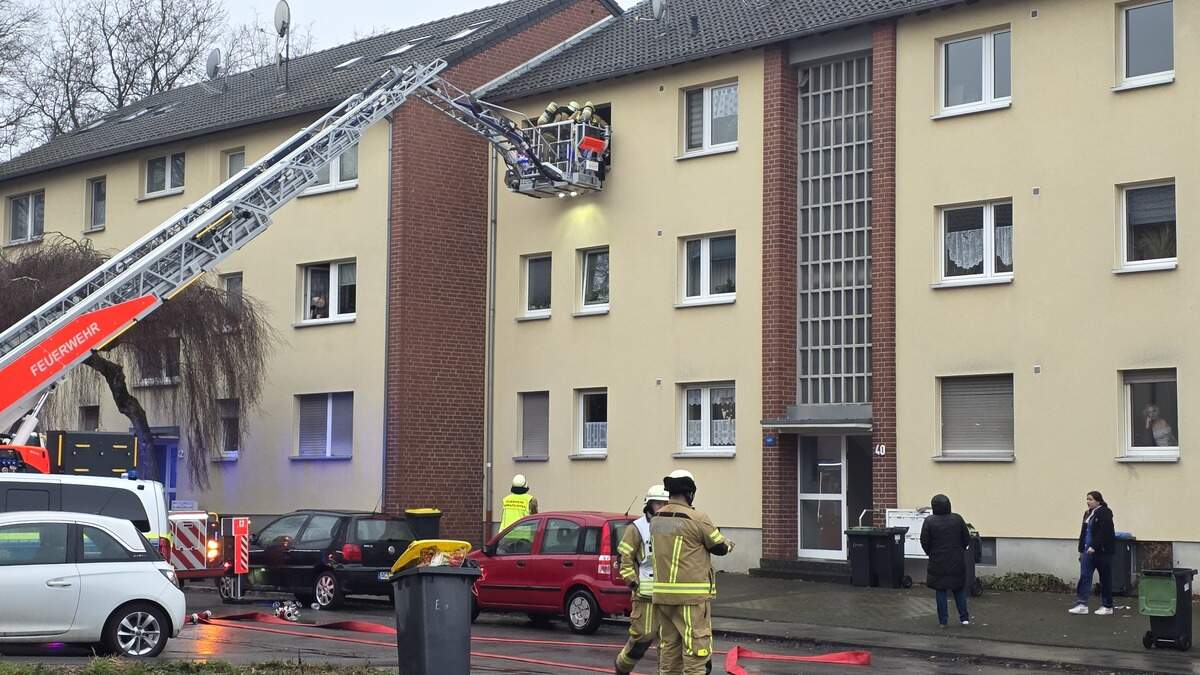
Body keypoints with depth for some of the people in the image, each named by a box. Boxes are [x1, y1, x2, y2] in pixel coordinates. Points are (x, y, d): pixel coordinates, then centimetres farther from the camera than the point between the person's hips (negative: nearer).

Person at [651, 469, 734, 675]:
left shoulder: (656, 519, 9)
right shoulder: (696, 519, -13)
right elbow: (719, 547, -3)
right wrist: (729, 543, 21)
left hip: (663, 594, 7)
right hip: (691, 596, -7)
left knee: (669, 646, 13)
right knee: (696, 650, -4)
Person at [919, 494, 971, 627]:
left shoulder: (929, 521, -11)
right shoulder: (957, 519, -4)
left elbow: (924, 542, -8)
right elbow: (967, 539, 0)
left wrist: (930, 553, 11)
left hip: (938, 562, -2)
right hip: (957, 561, 2)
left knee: (941, 591, 6)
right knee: (959, 589, 14)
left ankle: (943, 621, 7)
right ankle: (964, 617, 12)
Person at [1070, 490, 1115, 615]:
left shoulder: (1105, 513, -11)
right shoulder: (1088, 513, 13)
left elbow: (1103, 532, -20)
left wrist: (1094, 547, -25)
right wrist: (1081, 549, 13)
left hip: (1102, 551, -7)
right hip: (1088, 550, 8)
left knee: (1105, 579, 3)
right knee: (1084, 577, -1)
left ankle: (1107, 607, 13)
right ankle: (1082, 605, -3)